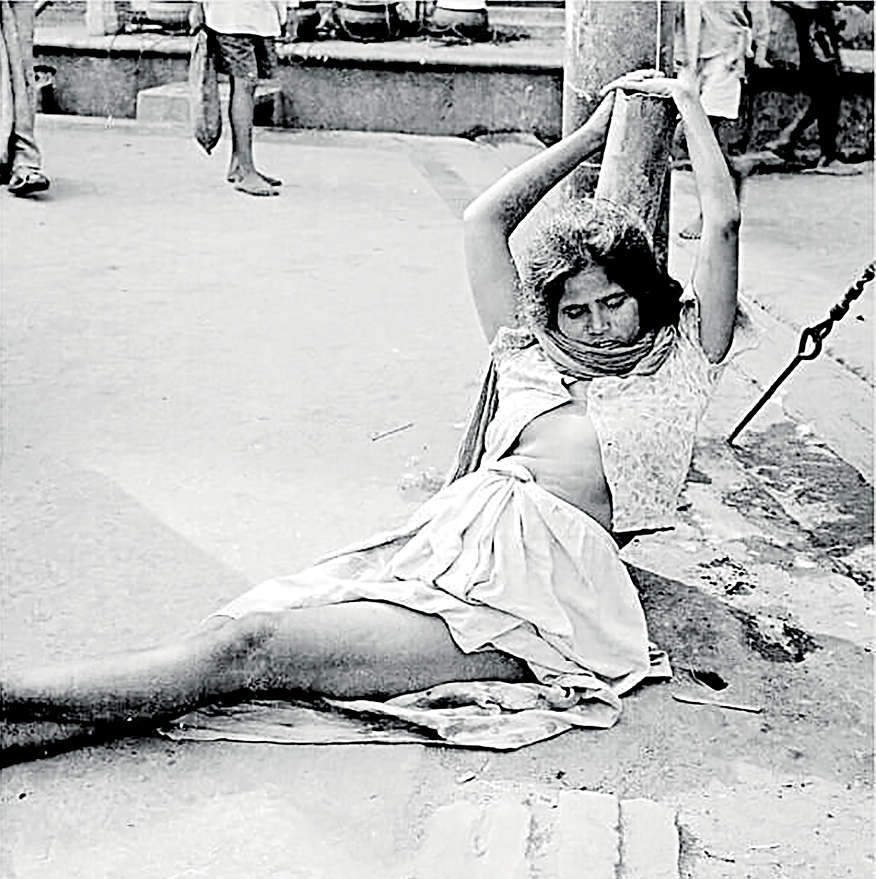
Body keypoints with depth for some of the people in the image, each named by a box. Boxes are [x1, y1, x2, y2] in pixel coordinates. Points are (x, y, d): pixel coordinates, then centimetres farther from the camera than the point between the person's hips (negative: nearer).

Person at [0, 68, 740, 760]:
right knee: (236, 626, -20)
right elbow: (484, 220, 28)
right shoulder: (532, 357, 27)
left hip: (541, 578, -5)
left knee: (255, 650, -22)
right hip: (444, 538, 5)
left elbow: (723, 225, 12)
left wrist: (687, 101, 22)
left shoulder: (676, 367, 18)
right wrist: (594, 133, 35)